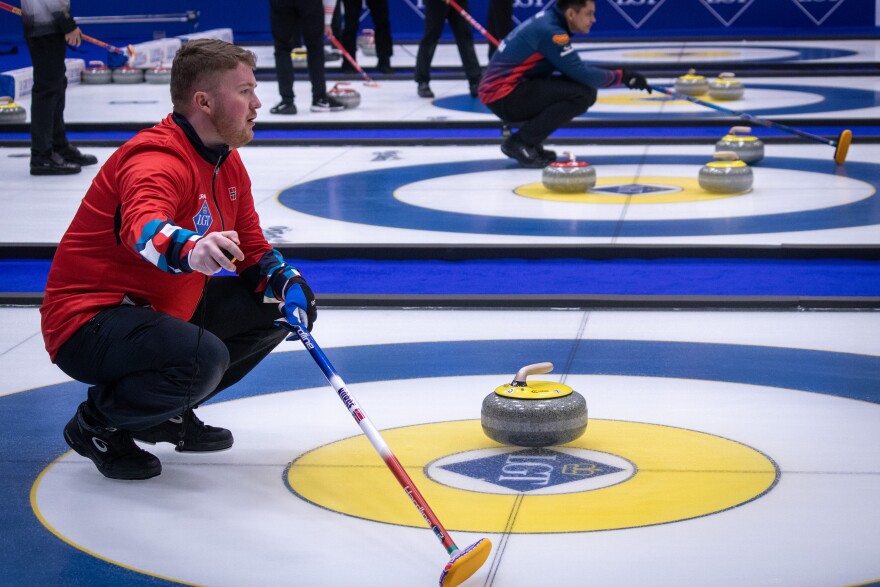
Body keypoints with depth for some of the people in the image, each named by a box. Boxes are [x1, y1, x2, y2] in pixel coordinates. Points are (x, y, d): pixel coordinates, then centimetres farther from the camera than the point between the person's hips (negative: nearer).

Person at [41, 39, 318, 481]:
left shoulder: (227, 162, 7)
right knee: (203, 357, -34)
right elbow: (144, 227, -46)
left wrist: (286, 281, -8)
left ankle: (169, 411, 16)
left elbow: (252, 247, 13)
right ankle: (96, 425, -6)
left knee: (275, 303, 7)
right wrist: (189, 249, -68)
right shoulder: (157, 160, -25)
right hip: (89, 320, -10)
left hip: (164, 310, 10)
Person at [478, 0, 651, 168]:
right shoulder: (549, 31, -19)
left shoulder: (549, 21, 11)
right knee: (580, 95, -21)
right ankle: (521, 142, -10)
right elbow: (582, 73, -20)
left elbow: (575, 71, 17)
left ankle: (527, 140, 9)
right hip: (503, 96, -10)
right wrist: (622, 76, -8)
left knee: (586, 90, 5)